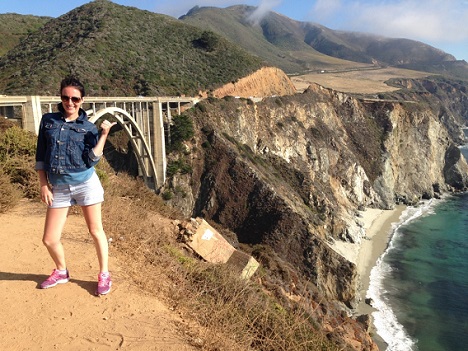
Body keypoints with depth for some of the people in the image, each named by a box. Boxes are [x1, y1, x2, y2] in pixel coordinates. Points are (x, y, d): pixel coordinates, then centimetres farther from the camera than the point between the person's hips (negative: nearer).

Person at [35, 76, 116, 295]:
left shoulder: (88, 127, 0)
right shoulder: (48, 121, 5)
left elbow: (91, 160, -10)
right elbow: (40, 156, 8)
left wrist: (104, 135, -16)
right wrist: (44, 185, 3)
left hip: (85, 183, -2)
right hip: (58, 188, 3)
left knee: (95, 230, 6)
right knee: (49, 239, 6)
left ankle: (104, 275, 23)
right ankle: (61, 272, 34)